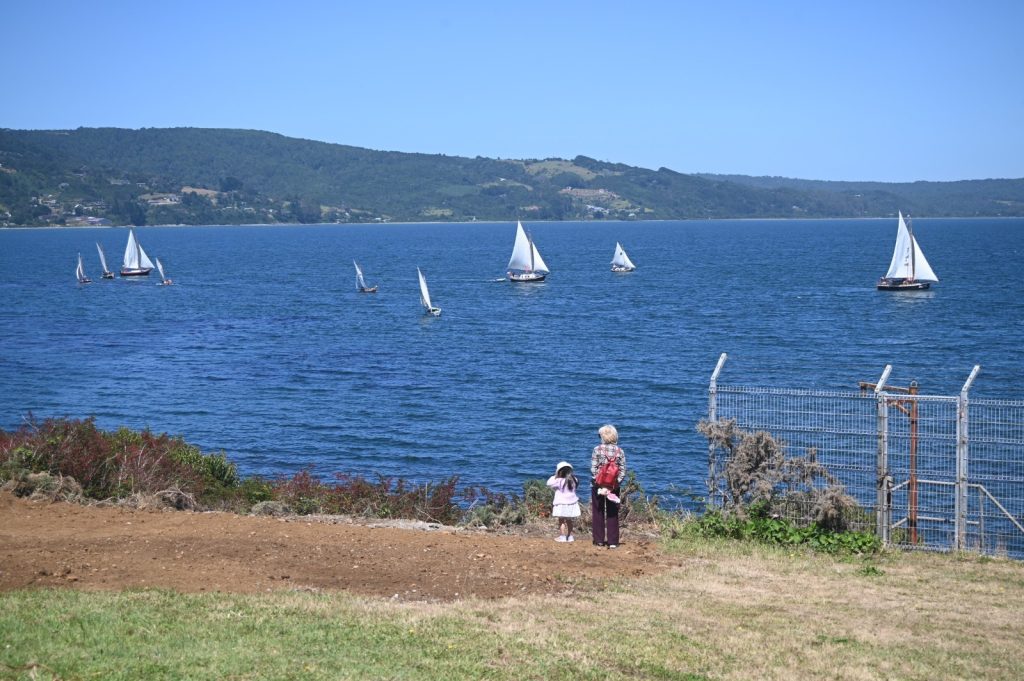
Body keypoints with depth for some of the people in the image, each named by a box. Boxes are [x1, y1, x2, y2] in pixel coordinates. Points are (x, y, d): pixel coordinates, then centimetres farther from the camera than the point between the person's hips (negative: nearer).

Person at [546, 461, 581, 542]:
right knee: (569, 520, 18)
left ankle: (562, 536, 0)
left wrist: (555, 476, -1)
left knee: (561, 520, 2)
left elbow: (549, 483, -10)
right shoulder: (573, 480, -3)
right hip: (572, 503, 6)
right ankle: (570, 536, 24)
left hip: (562, 504, -6)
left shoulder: (559, 481, -17)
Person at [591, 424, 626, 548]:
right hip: (614, 487, 2)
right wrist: (615, 484, -7)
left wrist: (599, 485, -10)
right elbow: (622, 471, -6)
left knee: (598, 513, 11)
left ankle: (599, 540, 13)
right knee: (612, 514, 9)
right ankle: (612, 541, 6)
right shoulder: (620, 451, -2)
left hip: (598, 485, -2)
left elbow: (593, 469, -12)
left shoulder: (597, 449, -8)